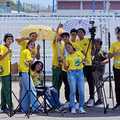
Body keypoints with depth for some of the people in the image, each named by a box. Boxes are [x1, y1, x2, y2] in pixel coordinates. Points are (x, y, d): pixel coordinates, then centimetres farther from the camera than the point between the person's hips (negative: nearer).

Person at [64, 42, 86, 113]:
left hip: (80, 72, 1)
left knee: (81, 91, -4)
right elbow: (66, 68, 10)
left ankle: (81, 107, 6)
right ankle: (73, 108, -2)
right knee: (73, 91, -8)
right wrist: (65, 64, -10)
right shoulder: (68, 57, 11)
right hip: (72, 73, -1)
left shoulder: (79, 53, 12)